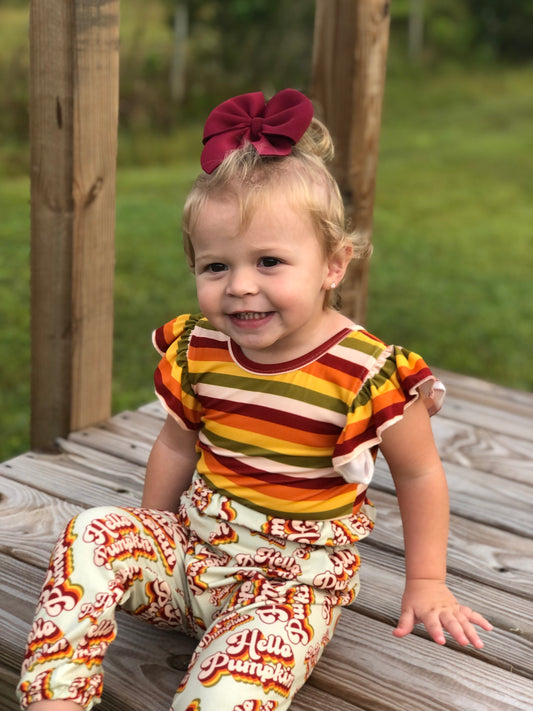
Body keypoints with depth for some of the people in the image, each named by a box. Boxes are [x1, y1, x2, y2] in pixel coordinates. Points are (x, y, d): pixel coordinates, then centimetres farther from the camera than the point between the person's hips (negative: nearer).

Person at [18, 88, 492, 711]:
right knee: (91, 535, -21)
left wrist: (425, 582, 4)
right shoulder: (197, 351, -5)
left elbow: (420, 475, -3)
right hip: (191, 550, 5)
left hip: (293, 583, -5)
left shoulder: (367, 375, -19)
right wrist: (147, 535, 18)